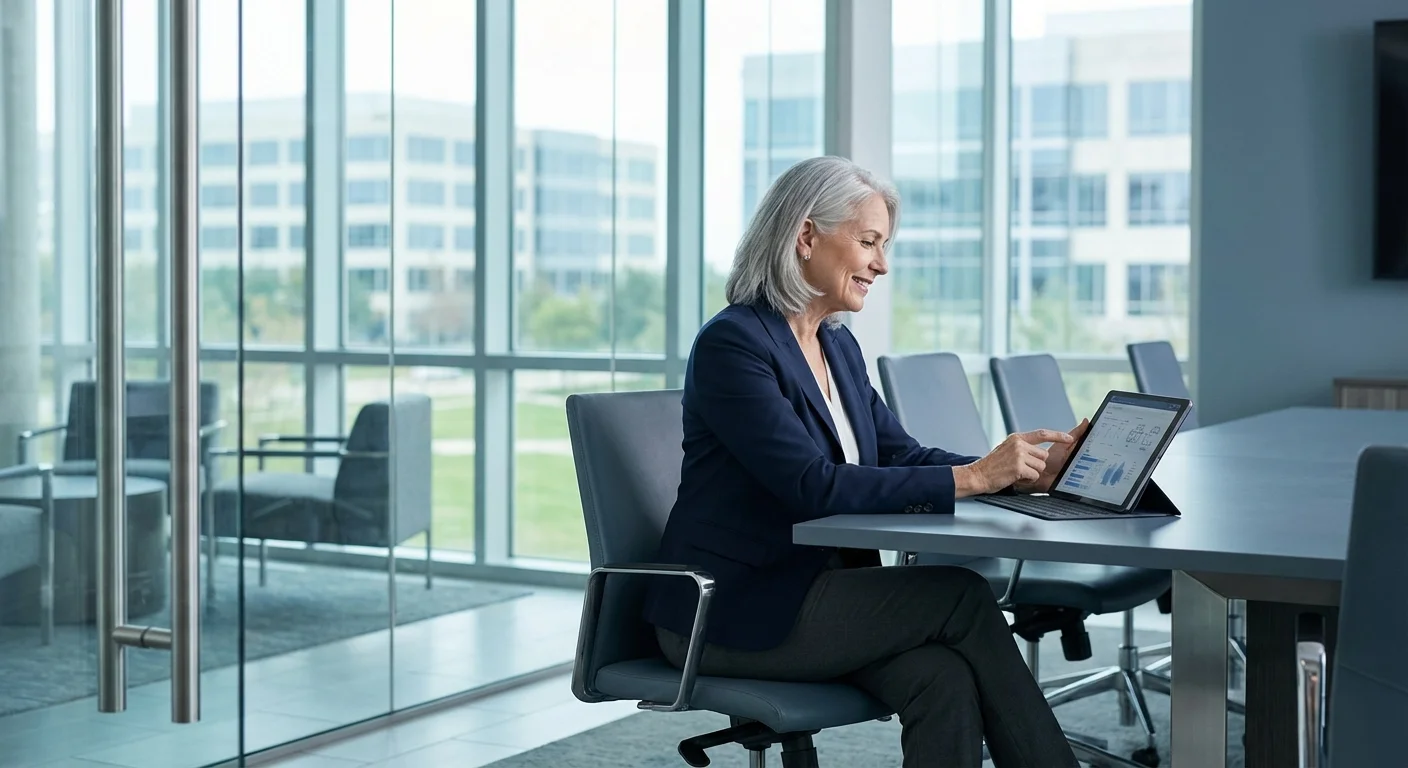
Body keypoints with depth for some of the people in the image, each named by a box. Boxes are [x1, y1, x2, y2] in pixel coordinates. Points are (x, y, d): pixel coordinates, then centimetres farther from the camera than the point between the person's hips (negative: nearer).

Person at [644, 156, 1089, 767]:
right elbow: (815, 487, -23)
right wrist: (971, 477, -23)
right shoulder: (731, 343, -14)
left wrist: (1027, 473, -5)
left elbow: (899, 456, 10)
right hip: (729, 610, -7)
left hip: (817, 590, 7)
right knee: (961, 596, -19)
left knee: (944, 680, -22)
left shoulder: (838, 345, 14)